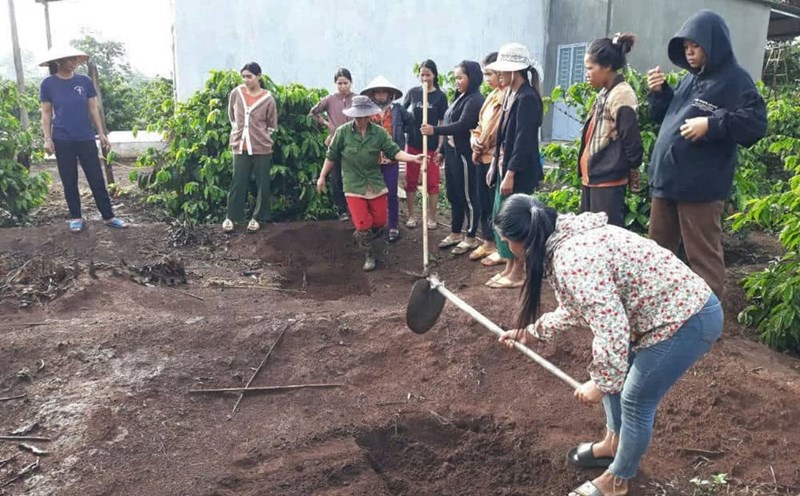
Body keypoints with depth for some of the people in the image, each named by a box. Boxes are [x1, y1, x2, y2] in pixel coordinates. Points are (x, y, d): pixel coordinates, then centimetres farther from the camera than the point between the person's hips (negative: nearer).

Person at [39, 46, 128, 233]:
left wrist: (101, 133, 4)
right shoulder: (48, 84, -2)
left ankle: (108, 217, 10)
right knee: (69, 181, 7)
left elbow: (93, 109, 8)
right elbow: (46, 113, 2)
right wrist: (47, 138, -5)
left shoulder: (85, 81, 2)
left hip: (86, 138, 1)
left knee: (97, 179, 2)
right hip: (62, 140, -1)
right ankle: (76, 218, 18)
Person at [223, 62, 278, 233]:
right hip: (240, 146, 1)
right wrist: (239, 131, 15)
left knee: (262, 184, 5)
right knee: (238, 183, 3)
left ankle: (257, 218, 18)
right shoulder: (236, 93, -1)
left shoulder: (267, 99, -7)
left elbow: (272, 125, 5)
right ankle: (231, 217, 16)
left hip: (262, 148, -1)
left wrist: (259, 135, 3)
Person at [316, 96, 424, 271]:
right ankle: (368, 254, 19)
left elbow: (394, 151, -10)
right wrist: (322, 177, 5)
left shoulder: (379, 132, -6)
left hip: (376, 183, 3)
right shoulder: (343, 131, -9)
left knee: (380, 221, 9)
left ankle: (361, 236, 40)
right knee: (363, 224, -5)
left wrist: (414, 158, -25)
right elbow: (332, 156, 0)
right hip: (354, 186, -2)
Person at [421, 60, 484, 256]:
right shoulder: (460, 98, 16)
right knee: (453, 195, 15)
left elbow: (462, 126, -25)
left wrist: (435, 130, -30)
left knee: (467, 196, 0)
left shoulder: (475, 100, -14)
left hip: (464, 155, -10)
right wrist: (442, 150, 19)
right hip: (452, 152, 10)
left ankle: (471, 238, 11)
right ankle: (455, 233, 27)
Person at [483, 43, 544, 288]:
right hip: (505, 166, 9)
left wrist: (510, 174, -22)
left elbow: (524, 139, -20)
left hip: (519, 171, -9)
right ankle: (509, 268, 24)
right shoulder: (511, 94, 12)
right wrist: (495, 165, 16)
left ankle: (518, 273, 11)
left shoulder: (527, 97, -16)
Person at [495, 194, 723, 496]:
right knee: (614, 375, 21)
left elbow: (611, 328, -29)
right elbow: (577, 308, 18)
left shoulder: (573, 259, -28)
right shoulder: (567, 240, 5)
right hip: (666, 310, 10)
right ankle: (613, 444, 43)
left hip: (687, 318, -10)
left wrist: (599, 383, -15)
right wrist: (530, 331, 23)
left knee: (635, 401, 3)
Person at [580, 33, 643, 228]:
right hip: (592, 179, 10)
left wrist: (631, 178, -7)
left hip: (608, 182, -10)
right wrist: (586, 172, 16)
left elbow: (632, 144, -16)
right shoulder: (605, 93, 14)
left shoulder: (621, 95, -15)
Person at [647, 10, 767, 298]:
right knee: (658, 250, 17)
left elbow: (756, 123, -14)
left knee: (702, 256, 0)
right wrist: (659, 93, 7)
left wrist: (711, 124, -23)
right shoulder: (689, 79, 15)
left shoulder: (735, 79, -6)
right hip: (667, 179, 8)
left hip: (700, 186, -8)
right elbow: (663, 118, 24)